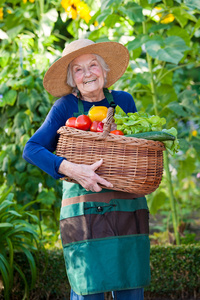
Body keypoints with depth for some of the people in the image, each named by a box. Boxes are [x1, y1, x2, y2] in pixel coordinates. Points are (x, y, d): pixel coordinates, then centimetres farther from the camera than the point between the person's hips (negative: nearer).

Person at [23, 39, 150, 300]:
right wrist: (71, 169, -23)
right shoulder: (66, 106, -1)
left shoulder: (124, 101, 9)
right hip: (85, 209, -3)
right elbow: (31, 149, -8)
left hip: (128, 208, 3)